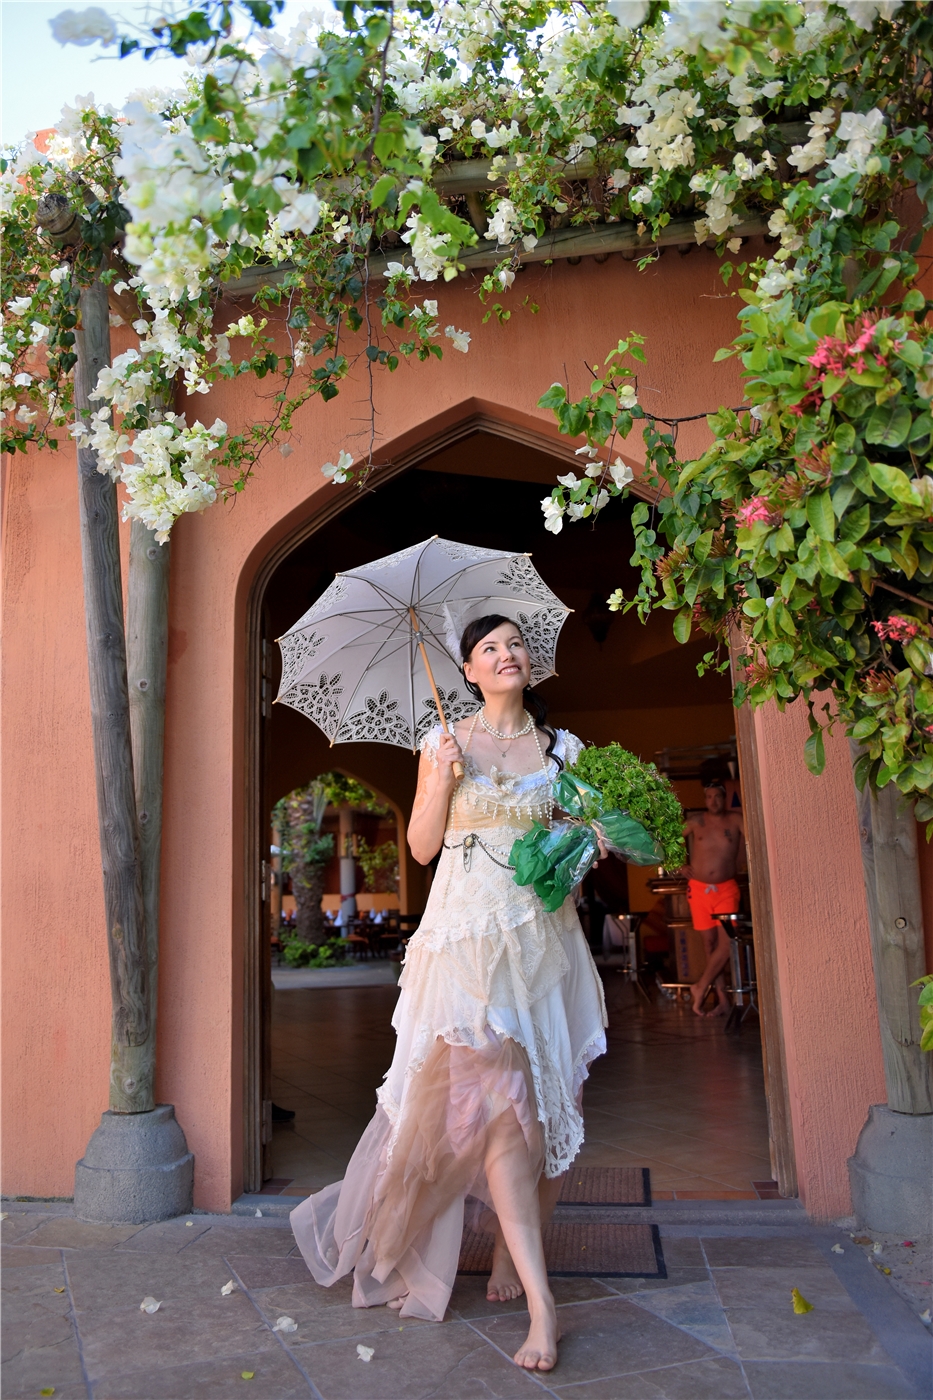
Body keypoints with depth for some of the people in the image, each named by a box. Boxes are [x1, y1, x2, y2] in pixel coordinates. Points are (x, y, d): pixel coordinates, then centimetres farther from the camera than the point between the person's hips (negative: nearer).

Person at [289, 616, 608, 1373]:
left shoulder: (562, 748, 10)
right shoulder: (445, 742, 6)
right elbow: (422, 846, 4)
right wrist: (442, 780, -9)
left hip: (545, 935, 3)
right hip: (468, 935, -2)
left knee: (545, 1102, 5)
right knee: (495, 1098, -12)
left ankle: (511, 1247, 28)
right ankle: (541, 1299, -8)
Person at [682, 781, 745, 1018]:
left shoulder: (735, 820, 0)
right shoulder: (696, 821, 3)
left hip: (726, 889, -1)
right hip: (699, 889, 1)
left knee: (725, 942, -13)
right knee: (710, 943, 4)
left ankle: (700, 988, 3)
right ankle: (722, 1000, 9)